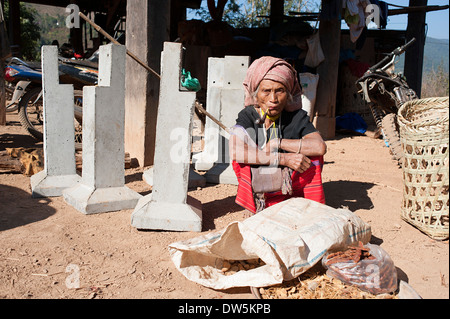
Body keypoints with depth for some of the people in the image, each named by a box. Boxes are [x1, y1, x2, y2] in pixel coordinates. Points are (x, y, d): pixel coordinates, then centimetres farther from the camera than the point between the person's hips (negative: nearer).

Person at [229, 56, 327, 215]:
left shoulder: (297, 117, -7)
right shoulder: (248, 116, -9)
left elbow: (320, 147, -25)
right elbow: (236, 152, -30)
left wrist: (276, 143, -24)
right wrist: (284, 159, -33)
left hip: (292, 184, 1)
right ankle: (253, 208, -14)